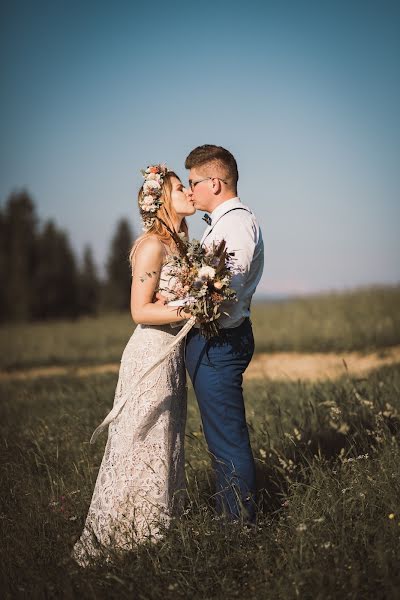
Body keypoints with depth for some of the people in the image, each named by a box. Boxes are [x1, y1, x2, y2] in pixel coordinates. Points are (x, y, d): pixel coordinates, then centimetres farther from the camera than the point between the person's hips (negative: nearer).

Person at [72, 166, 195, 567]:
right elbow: (140, 310, -18)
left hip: (173, 353, 9)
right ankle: (117, 539, 7)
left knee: (165, 446, 14)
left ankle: (153, 530, 24)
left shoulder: (177, 245, 13)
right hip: (151, 353, -9)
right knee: (143, 449, -3)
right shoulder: (152, 246, -14)